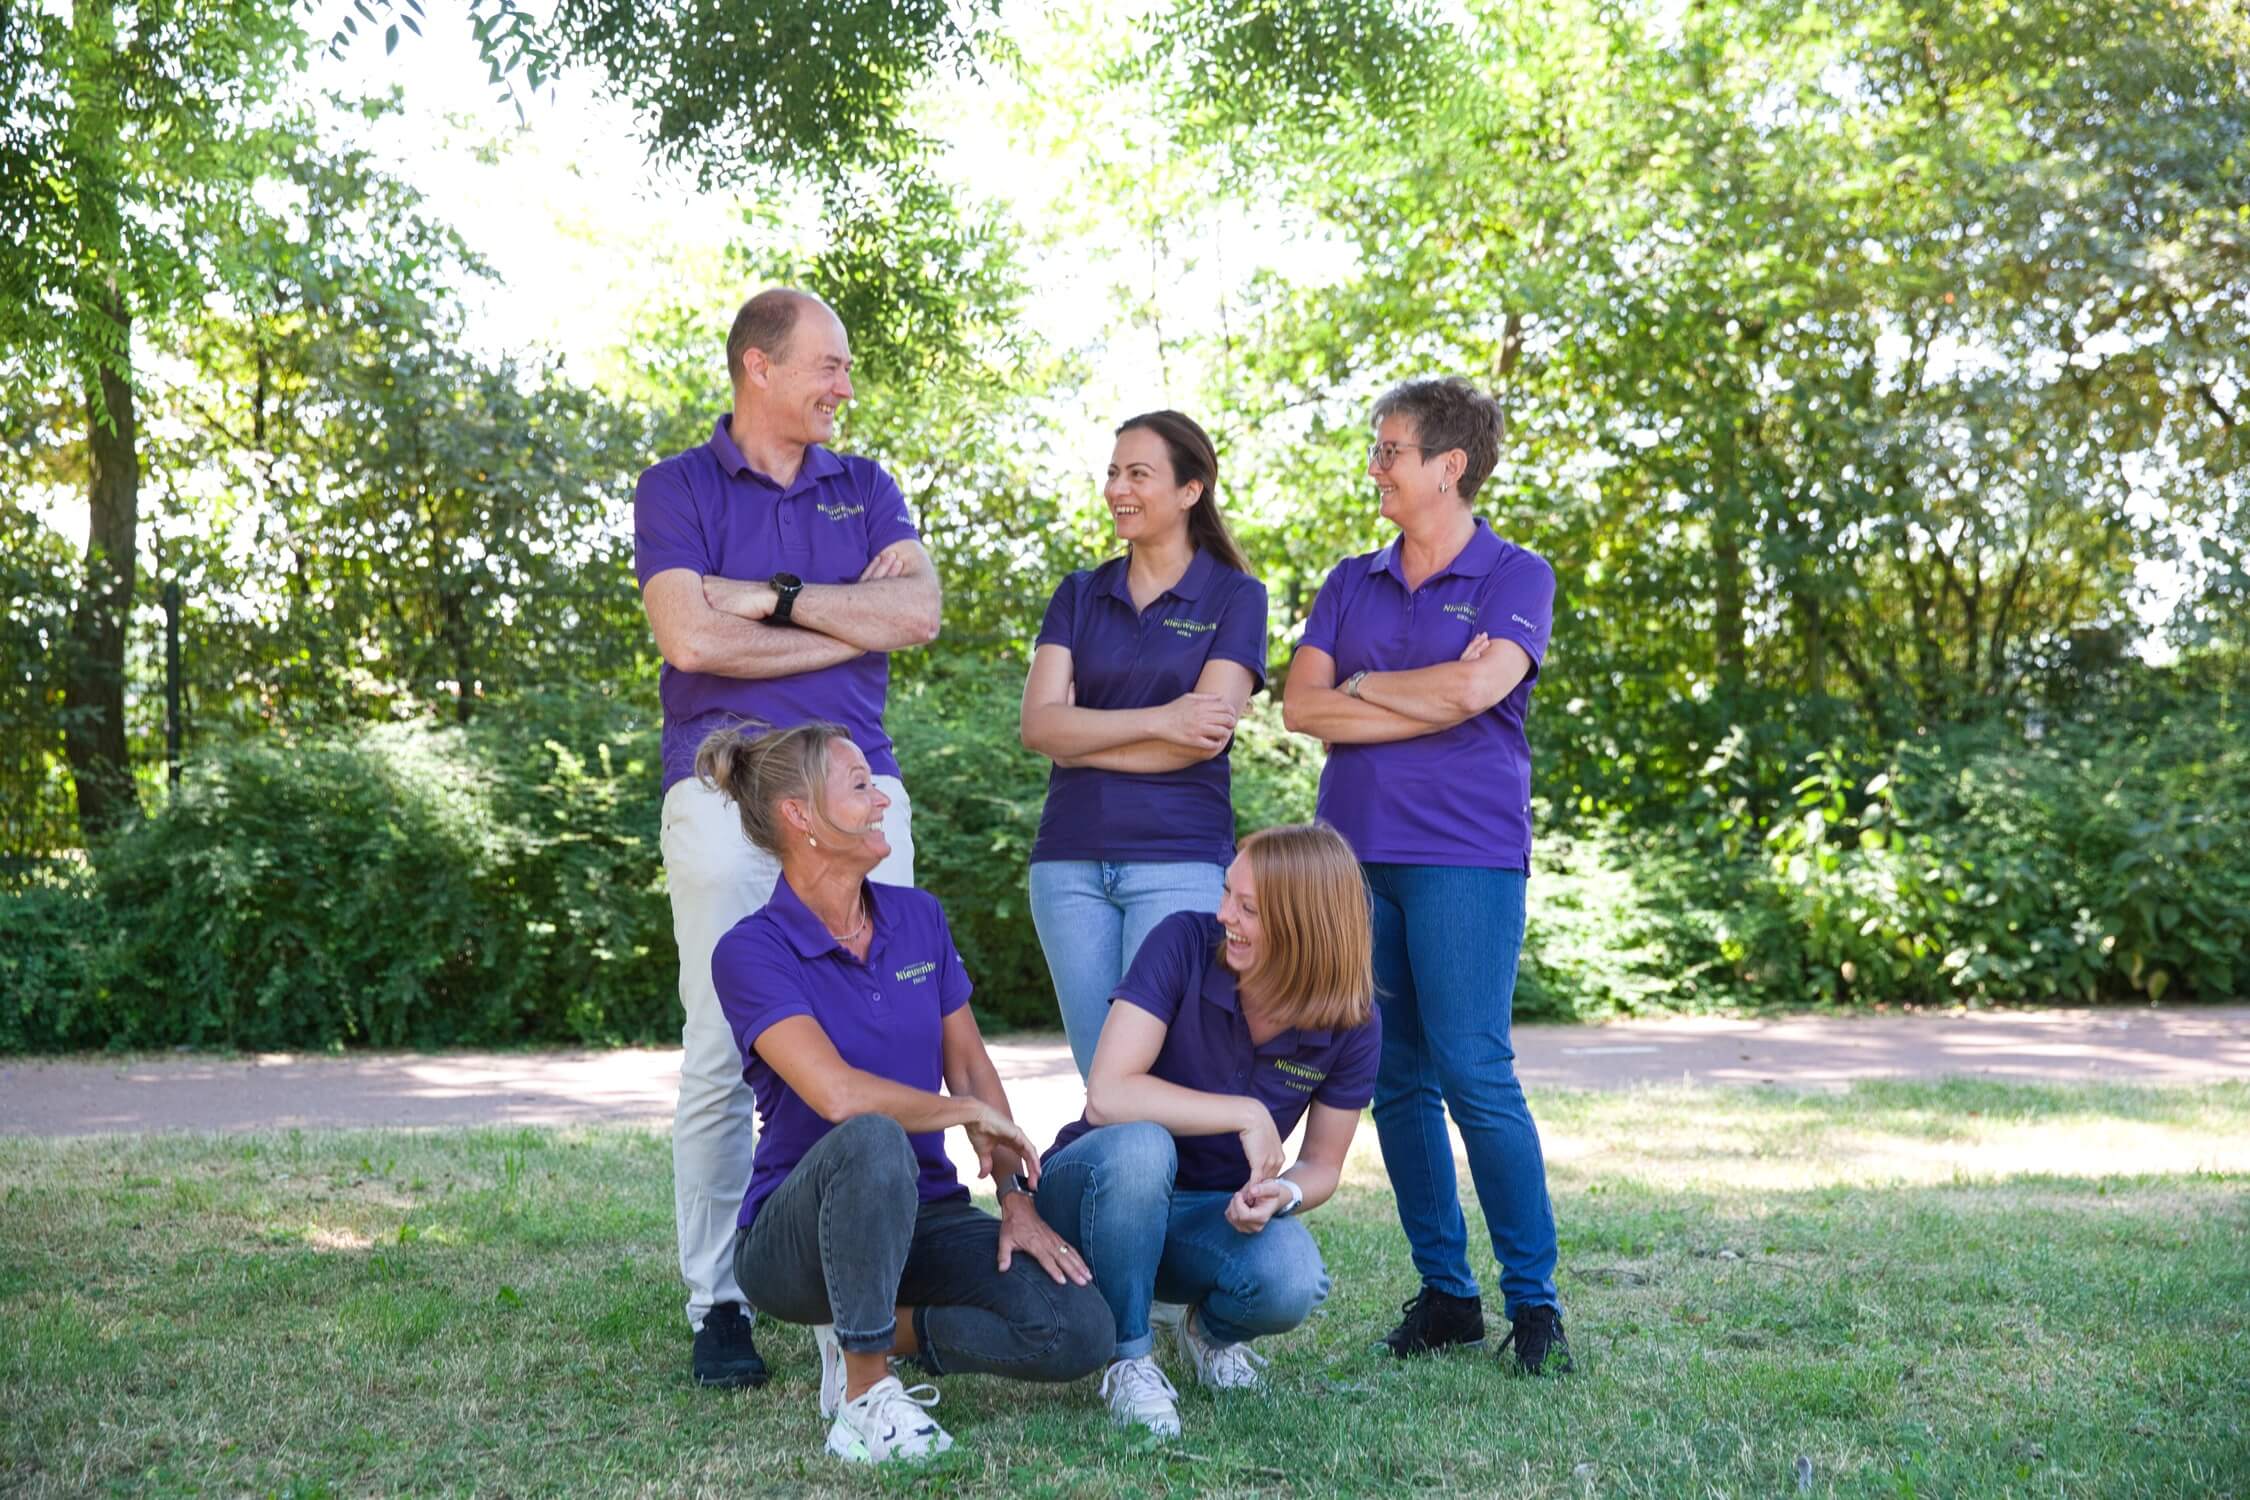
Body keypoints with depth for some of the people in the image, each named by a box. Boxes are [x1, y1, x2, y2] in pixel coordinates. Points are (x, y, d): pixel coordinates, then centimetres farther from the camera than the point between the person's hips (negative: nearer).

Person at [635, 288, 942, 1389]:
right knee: (721, 1054, -4)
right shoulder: (679, 488, 6)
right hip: (726, 791, -3)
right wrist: (851, 616, -2)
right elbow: (689, 637, -10)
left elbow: (918, 613, 1)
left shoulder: (866, 488, 17)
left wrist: (773, 597, -6)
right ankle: (717, 1306, 5)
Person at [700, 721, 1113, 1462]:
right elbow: (838, 1095, -28)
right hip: (798, 1230, -5)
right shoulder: (751, 951, -15)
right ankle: (865, 1394, -21)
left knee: (1079, 1331, -18)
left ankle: (880, 1332, 7)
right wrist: (968, 1113, -14)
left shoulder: (919, 917, 4)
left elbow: (971, 1066, 7)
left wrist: (1016, 1196, -4)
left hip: (922, 1214, 5)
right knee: (873, 1141, -40)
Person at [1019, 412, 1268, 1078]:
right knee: (1099, 1071, 7)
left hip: (1179, 858, -4)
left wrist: (1083, 742, -4)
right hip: (1070, 859, 4)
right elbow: (1038, 724, -1)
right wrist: (1157, 720, -13)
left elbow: (1203, 738, -10)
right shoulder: (1079, 595, 12)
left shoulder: (1235, 597, 2)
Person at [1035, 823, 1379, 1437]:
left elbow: (1322, 1163, 1)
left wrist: (1282, 1194, -22)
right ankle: (1129, 1358, -15)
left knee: (1292, 1283, -31)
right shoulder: (1184, 943, -20)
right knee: (1140, 1145, -38)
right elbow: (1107, 1094, -27)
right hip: (1099, 1191, -2)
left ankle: (1209, 1329, 8)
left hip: (1211, 1217, 2)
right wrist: (1246, 1115, -28)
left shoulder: (1352, 1024, -11)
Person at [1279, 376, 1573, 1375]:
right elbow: (1300, 705, 2)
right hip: (1355, 850, 5)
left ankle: (1534, 1300, 1)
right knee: (1395, 1078, 6)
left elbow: (1477, 689, -15)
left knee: (1474, 1072, -10)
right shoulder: (1352, 584, 15)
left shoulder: (1515, 576, 2)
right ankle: (1444, 1293, 15)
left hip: (1465, 852, -5)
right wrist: (1431, 698, -6)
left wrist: (1363, 686, -1)